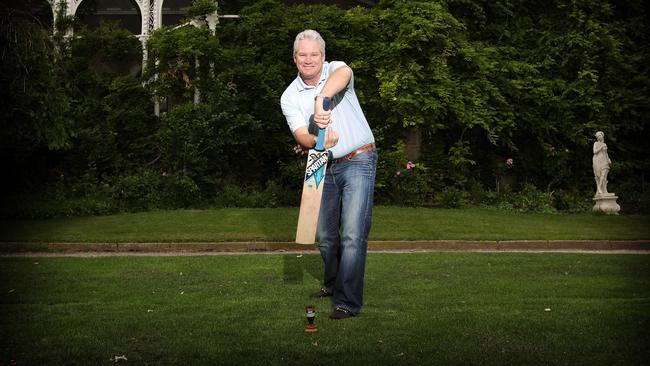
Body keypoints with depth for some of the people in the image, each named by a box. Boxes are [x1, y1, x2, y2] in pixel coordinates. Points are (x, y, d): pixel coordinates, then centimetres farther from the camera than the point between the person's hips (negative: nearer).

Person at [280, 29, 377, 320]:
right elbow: (300, 135, -12)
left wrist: (321, 98, -49)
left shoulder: (335, 70, -4)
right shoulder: (290, 96, 2)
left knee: (353, 235, -13)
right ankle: (333, 285, 37)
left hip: (358, 162, -5)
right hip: (324, 167, 5)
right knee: (324, 235, 15)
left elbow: (344, 73, -32)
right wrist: (318, 141, -34)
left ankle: (348, 302, -9)